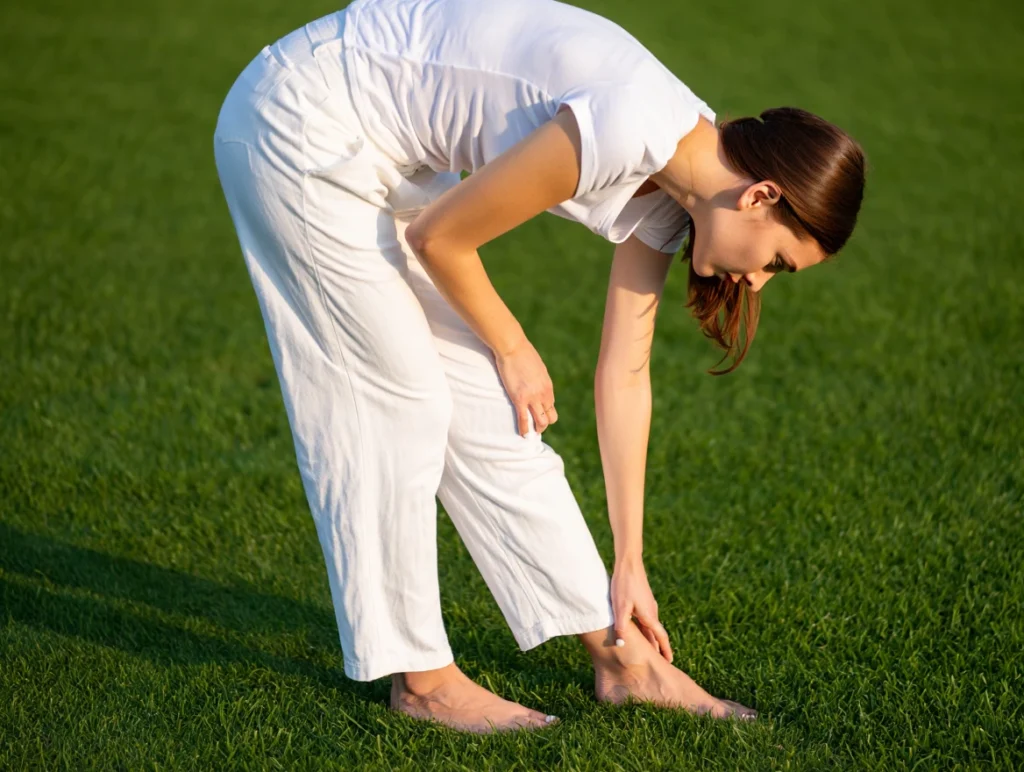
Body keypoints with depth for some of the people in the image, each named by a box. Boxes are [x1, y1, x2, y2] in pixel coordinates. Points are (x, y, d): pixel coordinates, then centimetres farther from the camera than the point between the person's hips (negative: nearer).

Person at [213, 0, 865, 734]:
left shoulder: (662, 197, -2)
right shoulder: (629, 132, -29)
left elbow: (625, 372, 5)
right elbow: (438, 238, -19)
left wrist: (630, 566, 8)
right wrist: (512, 350, -1)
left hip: (385, 154, 8)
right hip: (304, 123, -8)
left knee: (485, 402, 7)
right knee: (394, 398, -5)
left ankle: (618, 655, 12)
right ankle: (419, 676, 8)